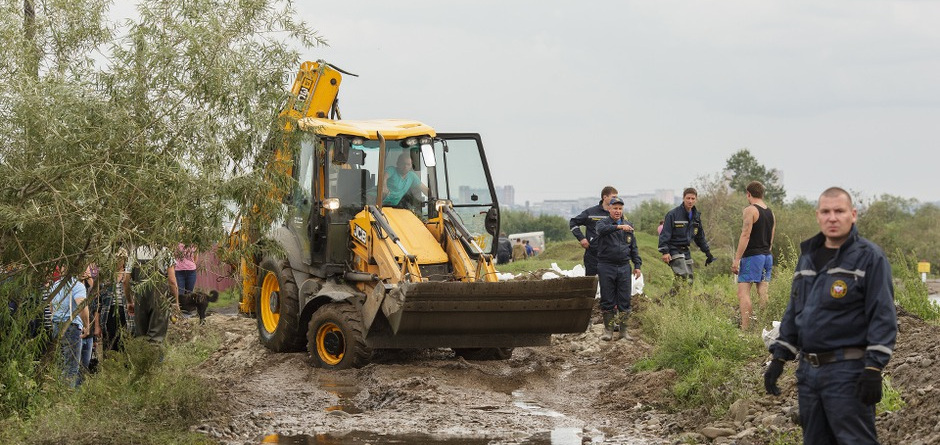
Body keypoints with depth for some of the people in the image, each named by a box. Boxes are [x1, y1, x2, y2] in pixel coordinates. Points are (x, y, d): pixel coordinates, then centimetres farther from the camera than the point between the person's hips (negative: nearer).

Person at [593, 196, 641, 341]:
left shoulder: (628, 226, 14)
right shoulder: (602, 223, 1)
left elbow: (633, 247, 18)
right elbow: (602, 230, -25)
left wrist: (637, 265, 9)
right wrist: (619, 227, -38)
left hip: (624, 267, 3)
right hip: (606, 267, -3)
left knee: (625, 301, 2)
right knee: (607, 300, 0)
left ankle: (623, 330, 8)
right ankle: (608, 330, 7)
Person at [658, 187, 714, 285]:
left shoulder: (696, 216, 12)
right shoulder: (673, 214, -9)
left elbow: (700, 236, 24)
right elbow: (665, 234, -11)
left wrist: (707, 252, 23)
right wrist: (665, 251, -20)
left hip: (686, 250, 7)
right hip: (674, 250, -7)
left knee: (689, 280, 4)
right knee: (684, 277, -23)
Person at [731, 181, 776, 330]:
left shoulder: (750, 210, -9)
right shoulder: (770, 213, 15)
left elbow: (745, 235, -15)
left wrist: (736, 259, -16)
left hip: (752, 256, -8)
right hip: (767, 256, 8)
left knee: (743, 293, -10)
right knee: (763, 294, 8)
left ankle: (745, 328, -18)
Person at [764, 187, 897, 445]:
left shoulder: (869, 257, -7)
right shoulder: (808, 257, 14)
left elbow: (883, 315, -12)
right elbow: (793, 312, 20)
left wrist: (874, 368, -19)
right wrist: (779, 358, 14)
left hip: (848, 372, -7)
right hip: (808, 371, 7)